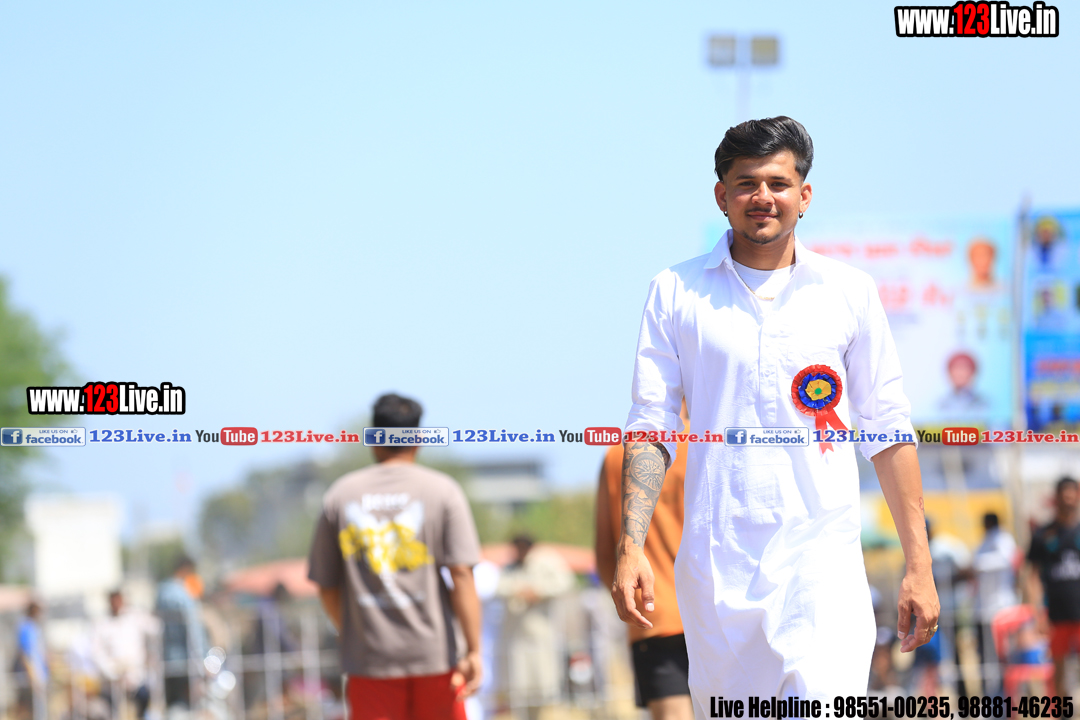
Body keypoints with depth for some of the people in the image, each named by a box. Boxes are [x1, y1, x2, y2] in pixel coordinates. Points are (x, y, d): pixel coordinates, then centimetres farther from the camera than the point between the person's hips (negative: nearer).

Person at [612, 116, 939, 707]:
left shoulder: (849, 292, 8)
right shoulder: (676, 292, 7)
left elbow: (888, 432, 10)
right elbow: (651, 428, 6)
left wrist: (918, 564, 5)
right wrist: (630, 547, -6)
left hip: (822, 564, -1)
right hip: (714, 564, 1)